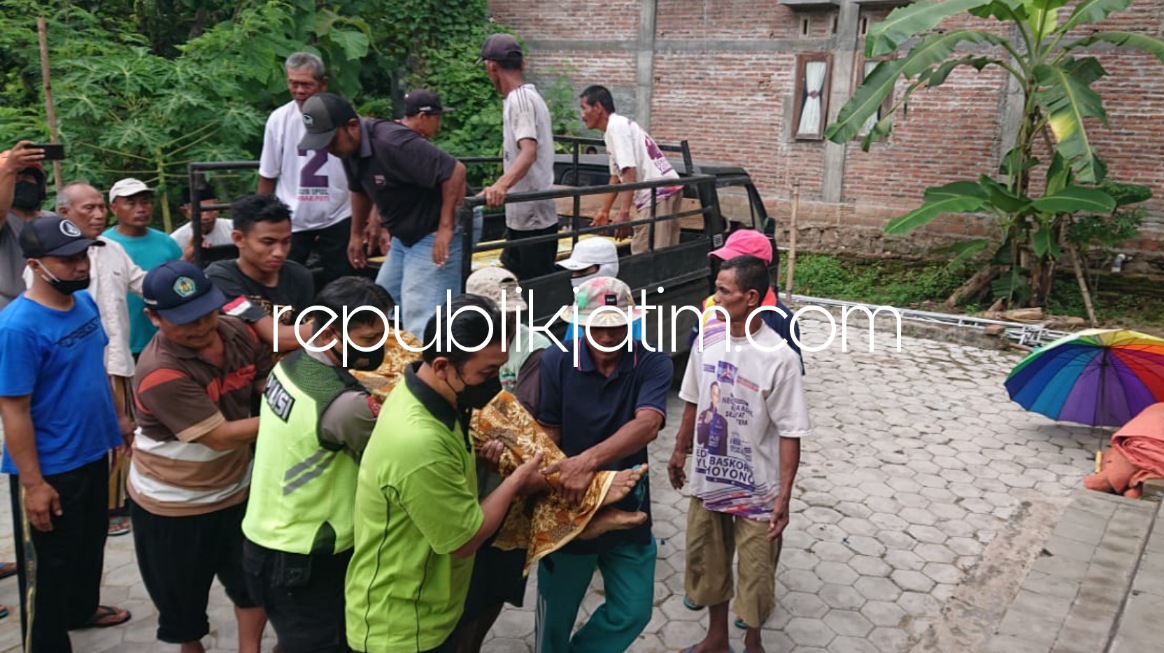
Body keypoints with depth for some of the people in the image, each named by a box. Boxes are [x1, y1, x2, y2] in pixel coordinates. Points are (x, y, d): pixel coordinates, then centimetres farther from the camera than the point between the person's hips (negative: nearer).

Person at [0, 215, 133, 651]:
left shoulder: (85, 302, -2)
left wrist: (117, 416, 15)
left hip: (93, 452, 8)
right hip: (51, 468, -8)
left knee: (91, 541, 26)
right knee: (53, 561, 10)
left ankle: (83, 608, 49)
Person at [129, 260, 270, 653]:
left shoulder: (237, 332, -12)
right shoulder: (159, 373, -32)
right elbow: (220, 436, -31)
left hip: (235, 487, 5)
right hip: (173, 502, -5)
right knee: (183, 588, 19)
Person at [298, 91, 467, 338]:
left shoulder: (391, 141, -27)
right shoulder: (349, 148, 2)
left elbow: (455, 170, -30)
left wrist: (446, 227, -28)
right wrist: (356, 234, 26)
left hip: (433, 239, -10)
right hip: (402, 239, 10)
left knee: (421, 328, -13)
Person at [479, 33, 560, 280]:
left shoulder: (519, 99, -17)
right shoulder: (528, 96, 14)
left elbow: (529, 152, -32)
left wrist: (501, 185, -49)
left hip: (532, 218, -10)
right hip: (524, 215, 10)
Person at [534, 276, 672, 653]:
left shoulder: (653, 364, -14)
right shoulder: (557, 362, -13)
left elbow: (647, 425, -30)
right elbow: (548, 433, -10)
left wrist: (588, 460, -44)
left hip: (628, 509, 1)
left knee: (633, 612, 13)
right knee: (555, 617, 16)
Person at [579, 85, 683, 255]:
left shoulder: (616, 126, -10)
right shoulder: (617, 126, 20)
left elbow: (629, 172, -19)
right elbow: (616, 175, 26)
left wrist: (623, 212, -22)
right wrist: (604, 211, 32)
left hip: (658, 193, -10)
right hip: (666, 190, 10)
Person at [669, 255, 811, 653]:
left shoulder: (778, 358, -22)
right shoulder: (707, 340, -6)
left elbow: (790, 433, -17)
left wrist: (783, 497, -17)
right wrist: (680, 451, 17)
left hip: (756, 490, -5)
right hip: (708, 479, 5)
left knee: (756, 574, 12)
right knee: (706, 562, 20)